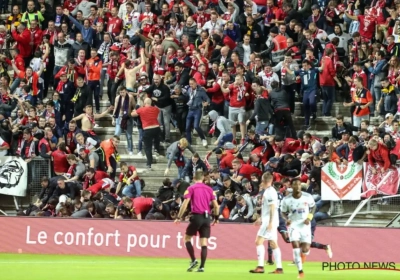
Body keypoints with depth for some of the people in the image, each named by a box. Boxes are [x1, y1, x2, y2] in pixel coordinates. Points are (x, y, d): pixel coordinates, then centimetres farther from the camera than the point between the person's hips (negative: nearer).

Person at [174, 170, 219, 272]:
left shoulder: (191, 188, 0)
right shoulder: (209, 189, 10)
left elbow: (185, 203, -9)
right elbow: (216, 205, 7)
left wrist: (179, 217, -5)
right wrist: (216, 218, 19)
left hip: (196, 216, -3)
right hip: (206, 218, 3)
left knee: (187, 238, 14)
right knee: (204, 243, 4)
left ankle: (193, 260, 0)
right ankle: (202, 266, -2)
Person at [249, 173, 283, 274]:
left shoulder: (270, 192, -14)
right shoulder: (267, 191, 15)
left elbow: (273, 208, -20)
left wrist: (270, 222, -24)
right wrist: (261, 218, 25)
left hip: (269, 221, -10)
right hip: (267, 220, 10)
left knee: (259, 242, -12)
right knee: (273, 244, 9)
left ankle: (260, 267, -16)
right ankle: (279, 268, 9)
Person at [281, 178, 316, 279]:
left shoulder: (308, 197, -10)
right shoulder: (286, 200, -10)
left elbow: (312, 207, 8)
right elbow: (283, 212, 5)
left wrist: (309, 217, -8)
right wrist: (287, 219, -16)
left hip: (305, 225, 1)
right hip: (294, 225, 0)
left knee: (305, 250, -5)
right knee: (295, 246, -18)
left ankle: (303, 253, 36)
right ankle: (300, 271, -8)